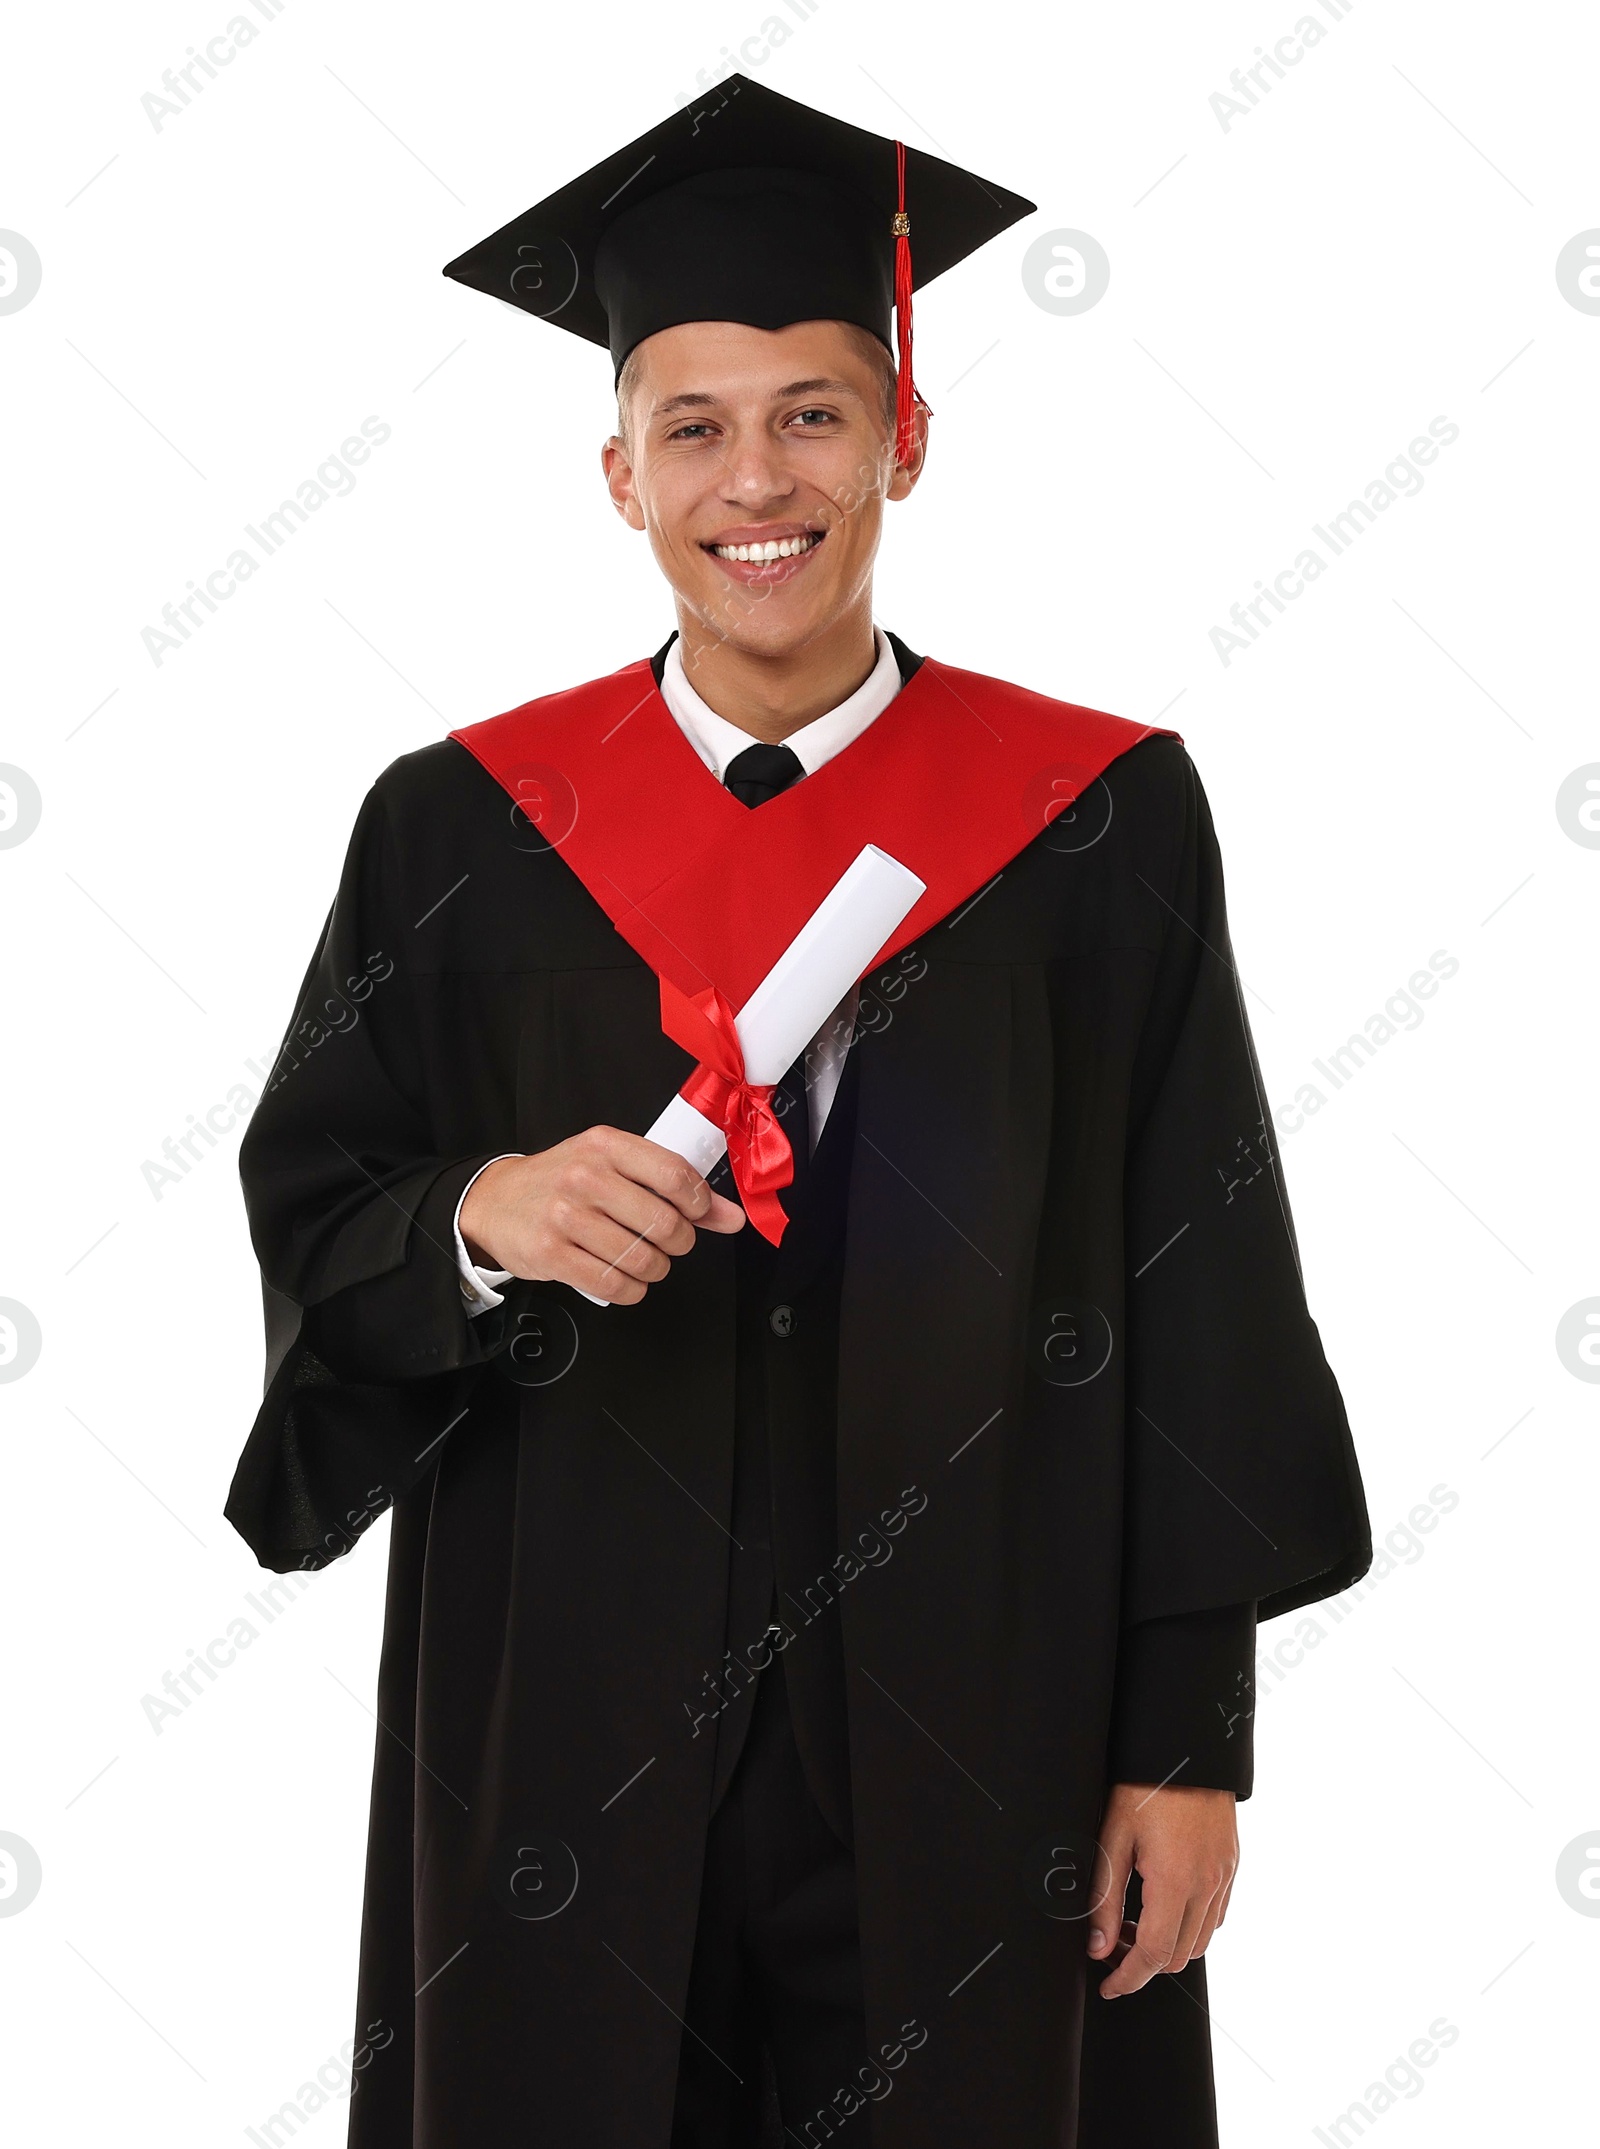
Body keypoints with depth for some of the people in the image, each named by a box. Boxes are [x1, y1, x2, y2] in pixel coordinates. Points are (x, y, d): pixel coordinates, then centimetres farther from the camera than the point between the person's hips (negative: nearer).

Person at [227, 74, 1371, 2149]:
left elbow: (1198, 1307, -2)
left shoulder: (1102, 820, -3)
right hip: (573, 1732, 1)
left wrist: (1192, 1735, -3)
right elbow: (308, 1225, 2)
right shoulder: (465, 832, 0)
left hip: (973, 1726, 0)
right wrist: (481, 1218, -20)